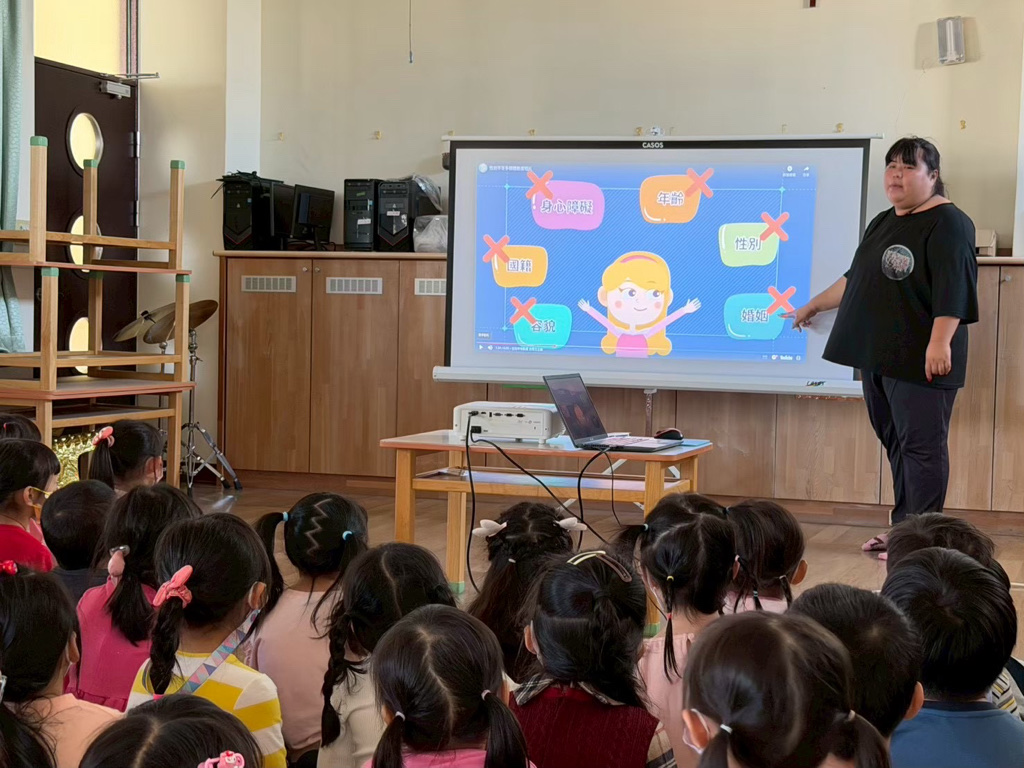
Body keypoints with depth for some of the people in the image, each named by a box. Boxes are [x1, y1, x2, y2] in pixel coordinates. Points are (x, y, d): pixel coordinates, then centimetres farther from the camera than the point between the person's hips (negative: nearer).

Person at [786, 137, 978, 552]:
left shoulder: (947, 223, -8)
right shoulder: (883, 223, 19)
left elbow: (952, 291, -18)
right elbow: (855, 280, 29)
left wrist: (940, 342, -26)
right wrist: (813, 306, 35)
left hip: (918, 360, -9)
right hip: (878, 355, 9)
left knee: (921, 445, -6)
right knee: (895, 441, 11)